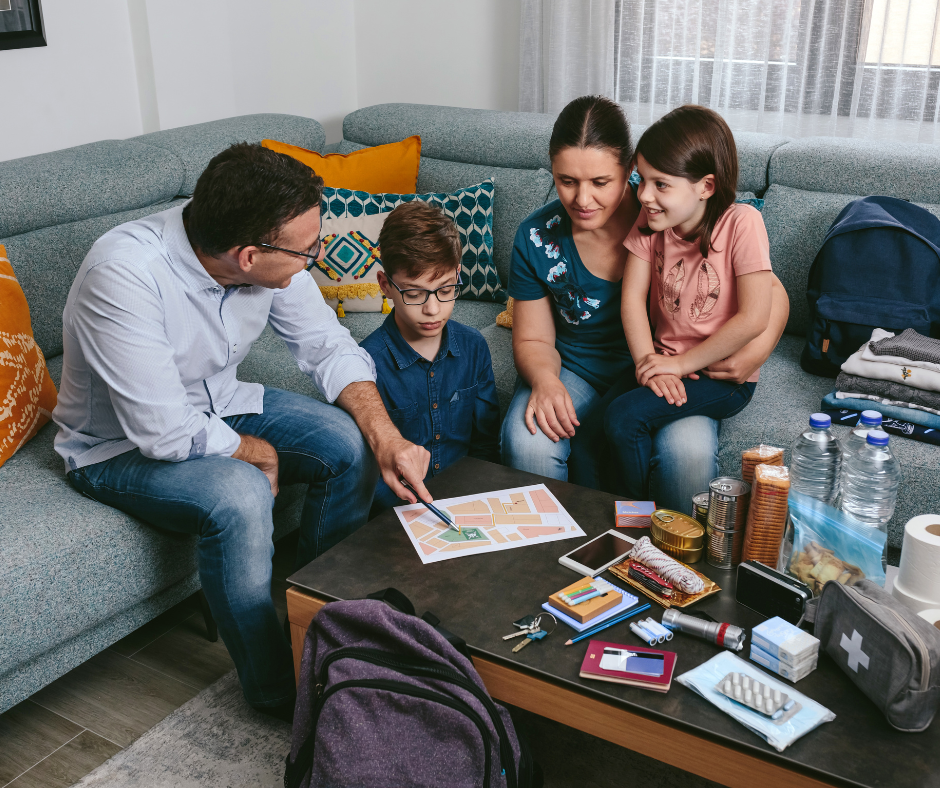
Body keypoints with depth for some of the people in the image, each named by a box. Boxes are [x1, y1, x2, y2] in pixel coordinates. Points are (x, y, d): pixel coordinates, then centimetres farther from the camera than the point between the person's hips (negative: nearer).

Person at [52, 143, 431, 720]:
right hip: (123, 447, -6)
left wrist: (386, 437, -21)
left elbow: (330, 348, -6)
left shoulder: (270, 258, -17)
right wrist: (258, 452, -16)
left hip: (218, 405, 6)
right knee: (240, 496, -33)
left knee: (351, 442, -12)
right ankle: (275, 689, -9)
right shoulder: (123, 275, -36)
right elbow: (168, 435, -33)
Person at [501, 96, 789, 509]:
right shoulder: (537, 237, -7)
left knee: (689, 451, -32)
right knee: (527, 442, -29)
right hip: (574, 371, 2)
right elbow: (534, 340, 2)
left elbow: (771, 293, -6)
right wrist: (544, 380, -22)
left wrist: (756, 351, -26)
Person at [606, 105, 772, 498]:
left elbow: (754, 318, -21)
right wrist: (648, 362, -18)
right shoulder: (650, 221, -2)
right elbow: (633, 296, -5)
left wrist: (682, 364, -17)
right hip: (665, 361, 5)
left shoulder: (741, 223, -18)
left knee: (624, 417, -24)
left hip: (725, 376, -5)